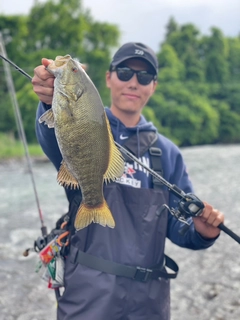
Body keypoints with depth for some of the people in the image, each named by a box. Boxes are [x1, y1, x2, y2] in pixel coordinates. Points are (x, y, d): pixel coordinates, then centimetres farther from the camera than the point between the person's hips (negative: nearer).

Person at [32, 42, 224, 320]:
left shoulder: (168, 152, 9)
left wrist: (201, 231, -15)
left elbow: (178, 227, 7)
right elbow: (56, 135, -27)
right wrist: (52, 101, -49)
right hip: (90, 292, -3)